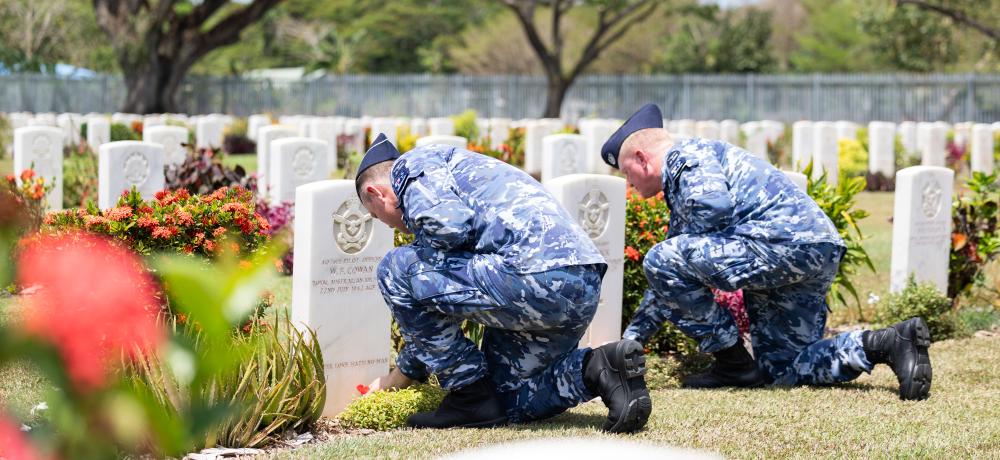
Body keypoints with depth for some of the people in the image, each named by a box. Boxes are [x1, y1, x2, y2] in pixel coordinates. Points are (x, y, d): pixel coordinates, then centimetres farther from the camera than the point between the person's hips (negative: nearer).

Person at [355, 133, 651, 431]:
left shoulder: (411, 164, 7)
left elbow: (448, 225, -15)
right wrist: (400, 376, 43)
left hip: (538, 272, -10)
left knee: (397, 270, 2)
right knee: (508, 400, 22)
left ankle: (471, 397, 3)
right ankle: (597, 368, 1)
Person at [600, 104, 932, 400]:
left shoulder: (687, 156, 2)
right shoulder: (679, 192, 33)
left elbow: (714, 205, -20)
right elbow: (667, 283, 37)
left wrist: (681, 238, 1)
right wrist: (631, 340, 37)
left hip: (785, 240, -11)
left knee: (661, 260, -12)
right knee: (782, 368, 12)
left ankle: (734, 363, -6)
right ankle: (894, 342, -2)